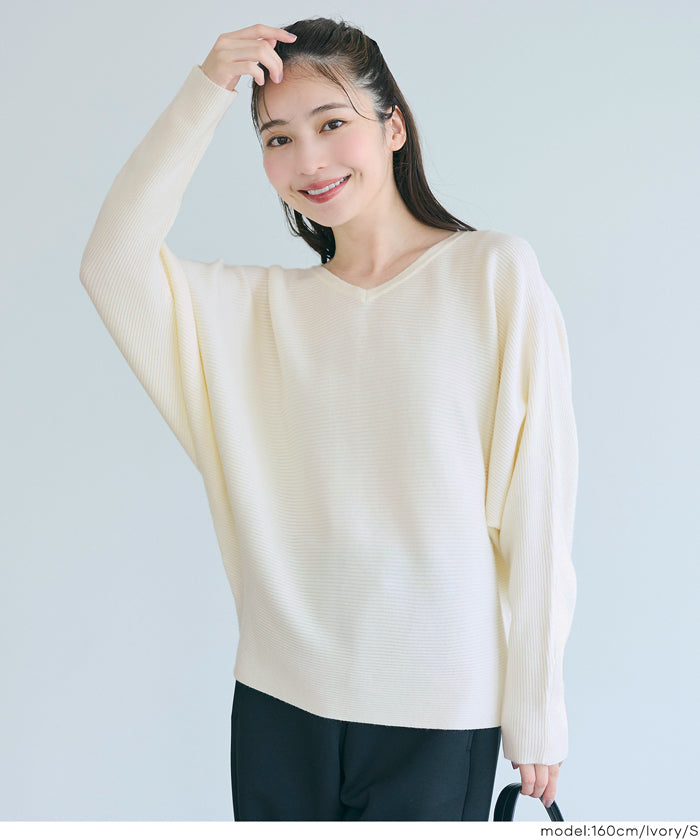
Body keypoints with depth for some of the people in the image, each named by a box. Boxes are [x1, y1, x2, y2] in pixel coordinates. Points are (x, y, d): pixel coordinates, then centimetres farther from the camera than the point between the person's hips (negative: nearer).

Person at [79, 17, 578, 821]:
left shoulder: (495, 273, -4)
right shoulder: (260, 305, 8)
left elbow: (536, 501, -5)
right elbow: (112, 263, -5)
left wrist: (536, 709, -5)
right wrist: (205, 93, -7)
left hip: (439, 710, -3)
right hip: (279, 695, 3)